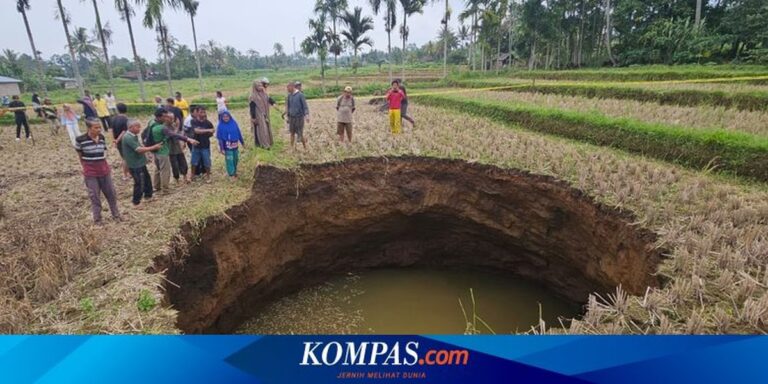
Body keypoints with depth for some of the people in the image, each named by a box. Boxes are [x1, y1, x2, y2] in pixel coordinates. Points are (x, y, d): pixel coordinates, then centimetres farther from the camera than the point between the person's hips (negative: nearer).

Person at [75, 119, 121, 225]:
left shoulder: (102, 138, 0)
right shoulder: (80, 140, -13)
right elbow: (79, 155, 2)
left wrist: (104, 165, 9)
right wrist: (86, 166, 5)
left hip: (104, 170, 4)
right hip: (90, 172, -4)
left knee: (111, 193, 11)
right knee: (95, 196, 4)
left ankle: (116, 215, 26)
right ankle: (97, 218, 17)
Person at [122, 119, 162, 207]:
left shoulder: (133, 136, 9)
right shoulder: (128, 138, -23)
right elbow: (139, 149, -28)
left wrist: (149, 149, 6)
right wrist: (154, 147, -23)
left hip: (140, 163, 10)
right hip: (135, 165, -10)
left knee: (147, 179, 21)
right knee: (140, 183, -1)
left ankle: (148, 195, 37)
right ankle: (136, 202, 12)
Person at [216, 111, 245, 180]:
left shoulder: (234, 123, -2)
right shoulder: (220, 126, -10)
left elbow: (239, 133, 7)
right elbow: (219, 138, -7)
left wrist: (242, 142, 13)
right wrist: (222, 148, -10)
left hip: (235, 145, 4)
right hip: (227, 147, -4)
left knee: (236, 159, 15)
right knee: (229, 160, -1)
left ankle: (234, 172, 33)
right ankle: (231, 174, 10)